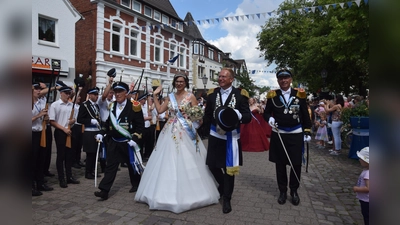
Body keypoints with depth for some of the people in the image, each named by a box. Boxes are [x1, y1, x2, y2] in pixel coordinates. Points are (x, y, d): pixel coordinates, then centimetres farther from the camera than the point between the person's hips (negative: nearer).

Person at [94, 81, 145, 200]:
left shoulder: (134, 106, -12)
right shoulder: (112, 106, 7)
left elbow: (140, 125, -11)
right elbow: (108, 122, 17)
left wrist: (135, 139, -18)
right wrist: (101, 133, 4)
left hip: (128, 142, -4)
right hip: (113, 142, 4)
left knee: (132, 164, 13)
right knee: (110, 166, 1)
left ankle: (136, 184, 35)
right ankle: (104, 191, 2)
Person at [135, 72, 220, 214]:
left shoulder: (191, 97, -1)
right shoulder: (170, 97, 10)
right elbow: (159, 110, 6)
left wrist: (191, 115, -22)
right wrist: (155, 96, 5)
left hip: (186, 132, -4)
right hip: (171, 131, 4)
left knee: (185, 162, -1)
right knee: (168, 161, 6)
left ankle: (188, 192, 15)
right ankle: (170, 192, 20)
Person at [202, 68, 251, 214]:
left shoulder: (240, 94, -7)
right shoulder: (212, 94, 3)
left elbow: (248, 117, -10)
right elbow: (207, 115, 9)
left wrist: (239, 116, -30)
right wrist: (206, 130, 6)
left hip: (232, 137, -3)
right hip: (215, 136, 4)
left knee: (228, 168, 6)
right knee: (212, 165, 13)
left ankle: (226, 198, 25)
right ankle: (223, 186, 44)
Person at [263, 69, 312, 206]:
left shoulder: (300, 94, 1)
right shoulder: (273, 95, 1)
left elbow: (305, 115, 5)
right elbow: (266, 112, 5)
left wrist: (307, 132, 2)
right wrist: (269, 118, -17)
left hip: (296, 134, 0)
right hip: (278, 134, 0)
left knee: (296, 164, 4)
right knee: (280, 164, 8)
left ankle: (294, 191, 24)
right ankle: (282, 191, 24)